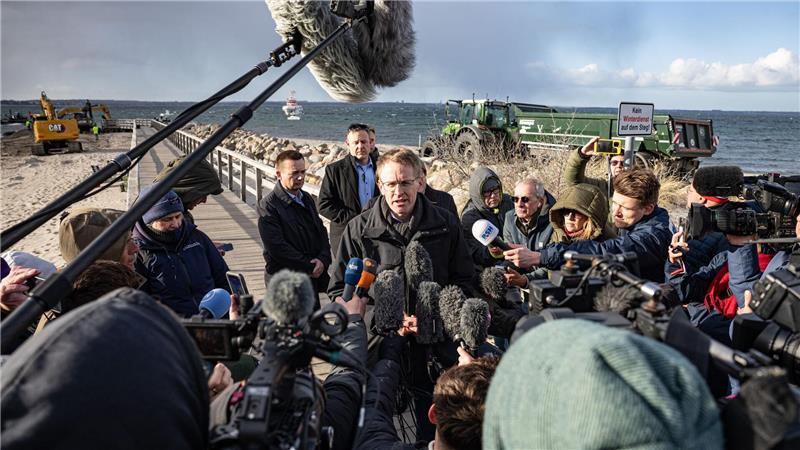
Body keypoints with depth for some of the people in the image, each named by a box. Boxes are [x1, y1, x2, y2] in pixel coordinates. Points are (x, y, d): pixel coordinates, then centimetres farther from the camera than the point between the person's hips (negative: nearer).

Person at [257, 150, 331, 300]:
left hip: (313, 279, 7)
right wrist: (310, 267, -14)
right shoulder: (268, 206, -12)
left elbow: (321, 231, 13)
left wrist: (323, 260, -6)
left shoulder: (306, 199, 11)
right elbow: (277, 248, -18)